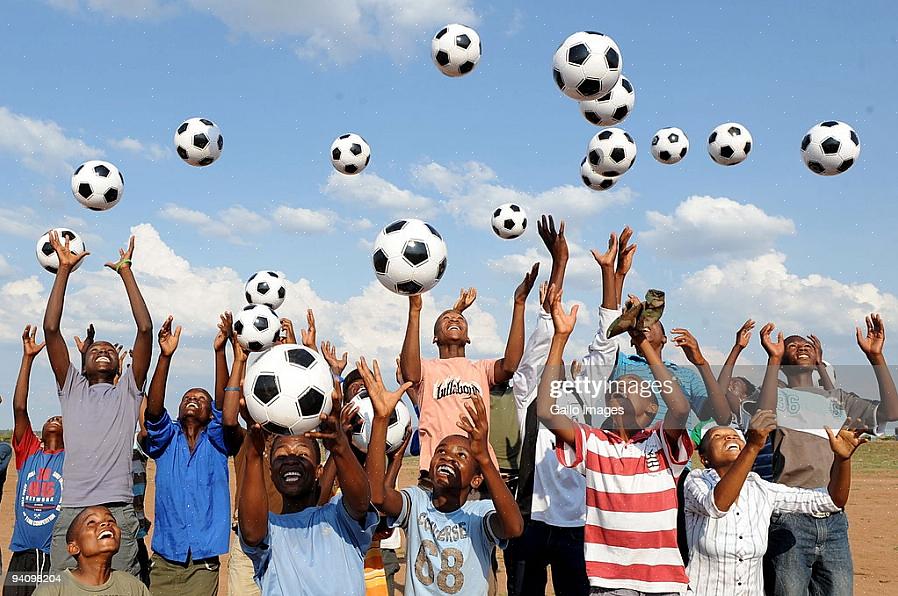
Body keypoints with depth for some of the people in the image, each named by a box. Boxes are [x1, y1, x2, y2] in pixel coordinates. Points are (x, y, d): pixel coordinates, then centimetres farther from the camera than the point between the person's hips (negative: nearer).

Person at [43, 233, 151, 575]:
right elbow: (51, 329, 10)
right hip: (71, 511, 1)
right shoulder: (71, 389, 19)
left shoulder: (128, 391, 16)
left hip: (118, 511, -1)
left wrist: (125, 271, 8)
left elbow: (145, 329, 6)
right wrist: (64, 269, 8)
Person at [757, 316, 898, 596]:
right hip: (789, 519, -4)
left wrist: (875, 355, 2)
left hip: (834, 520, 4)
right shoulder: (776, 394, 8)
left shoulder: (838, 399, 20)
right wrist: (773, 358, -15)